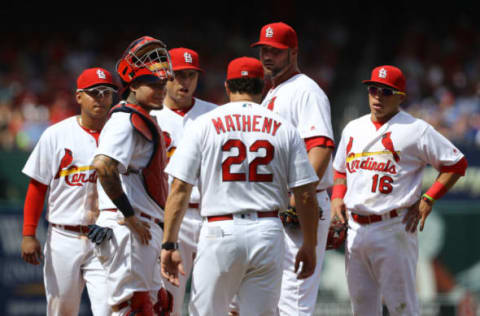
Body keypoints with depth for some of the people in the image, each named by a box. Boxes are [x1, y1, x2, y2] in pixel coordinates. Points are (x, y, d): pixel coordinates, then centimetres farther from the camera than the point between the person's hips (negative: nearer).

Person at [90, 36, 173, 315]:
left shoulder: (145, 122, 21)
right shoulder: (126, 121, -12)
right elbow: (103, 165, -28)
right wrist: (129, 216, -22)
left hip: (147, 231, 11)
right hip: (128, 230, -11)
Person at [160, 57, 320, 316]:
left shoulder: (203, 125, 2)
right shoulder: (285, 129, 6)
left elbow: (180, 189, -3)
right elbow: (305, 195, 3)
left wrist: (169, 244, 0)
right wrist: (309, 246, 13)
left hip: (220, 230, -2)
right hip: (268, 233, 2)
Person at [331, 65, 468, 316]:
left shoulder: (416, 130, -3)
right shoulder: (353, 128, 16)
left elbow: (456, 163, -1)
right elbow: (340, 170, 29)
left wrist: (427, 200, -8)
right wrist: (337, 197, 9)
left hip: (393, 229, -6)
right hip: (356, 229, 6)